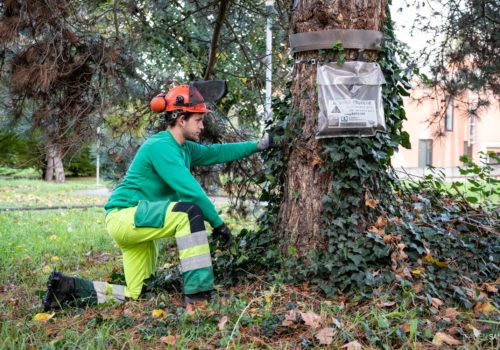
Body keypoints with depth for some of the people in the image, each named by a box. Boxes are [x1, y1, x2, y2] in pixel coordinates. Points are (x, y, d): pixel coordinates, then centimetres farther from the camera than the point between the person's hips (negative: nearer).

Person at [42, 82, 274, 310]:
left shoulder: (184, 148, 9)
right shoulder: (160, 146, -19)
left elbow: (216, 153, 18)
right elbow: (191, 191, -25)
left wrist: (257, 146, 16)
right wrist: (217, 223, -19)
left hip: (138, 223, 10)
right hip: (124, 217, -10)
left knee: (133, 295, 13)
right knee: (190, 212, -29)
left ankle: (68, 288, 20)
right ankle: (198, 294, -28)